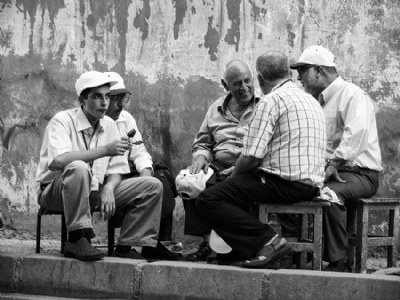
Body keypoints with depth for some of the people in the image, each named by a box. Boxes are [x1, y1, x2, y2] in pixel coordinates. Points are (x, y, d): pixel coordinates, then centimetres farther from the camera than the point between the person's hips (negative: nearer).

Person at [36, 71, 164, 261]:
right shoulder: (62, 121, -13)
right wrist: (105, 150, -31)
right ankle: (77, 240, -32)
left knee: (153, 186, -4)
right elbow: (57, 161, -32)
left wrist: (108, 188, -19)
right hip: (55, 193, -6)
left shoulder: (109, 125, 7)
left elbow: (116, 170, 6)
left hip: (95, 193, 6)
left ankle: (125, 247, -6)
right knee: (78, 168, -40)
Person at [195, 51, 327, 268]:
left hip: (286, 183, -10)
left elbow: (251, 157, -15)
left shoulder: (271, 101, -10)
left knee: (207, 201, -9)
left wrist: (235, 174, 7)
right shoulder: (310, 100, 19)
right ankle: (235, 252, 22)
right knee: (233, 190, 28)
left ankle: (268, 240, -17)